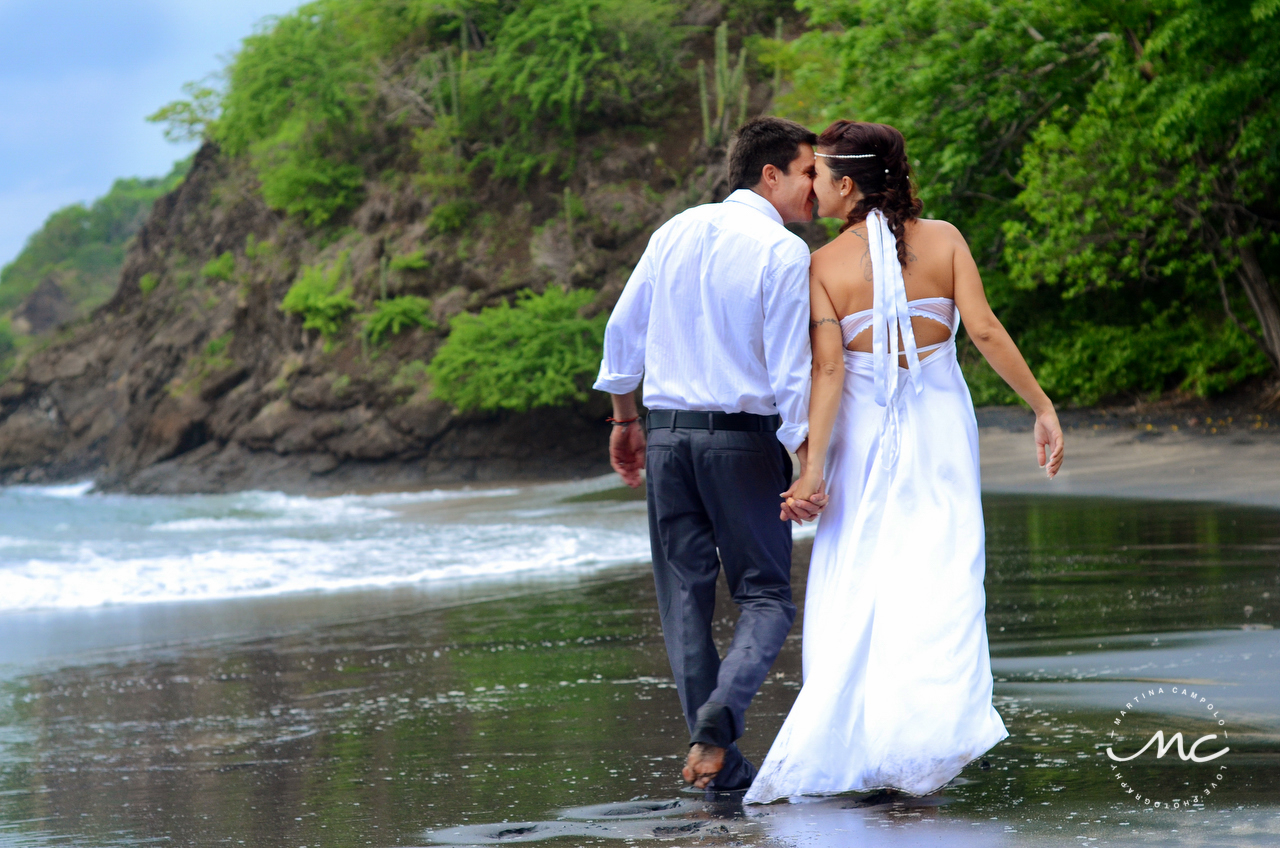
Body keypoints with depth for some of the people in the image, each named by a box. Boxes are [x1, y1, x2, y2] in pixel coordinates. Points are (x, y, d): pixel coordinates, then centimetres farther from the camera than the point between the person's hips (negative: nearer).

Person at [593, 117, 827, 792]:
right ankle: (721, 714, -19)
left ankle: (720, 761, 8)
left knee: (685, 595, 9)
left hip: (666, 431, 5)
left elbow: (624, 327, 14)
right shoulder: (783, 252, -8)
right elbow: (791, 370, -13)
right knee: (765, 595, 6)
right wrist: (808, 466, -12)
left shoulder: (675, 232, 9)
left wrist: (625, 419, 24)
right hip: (744, 434, -5)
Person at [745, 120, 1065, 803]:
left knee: (853, 585, 6)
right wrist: (1042, 406, -3)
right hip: (939, 425, 1)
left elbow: (828, 368, -12)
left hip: (863, 433, -1)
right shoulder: (943, 240, -2)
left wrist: (813, 465, -11)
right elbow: (985, 331, -9)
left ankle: (845, 744, 4)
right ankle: (929, 725, -14)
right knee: (940, 579, -1)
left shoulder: (824, 266, -6)